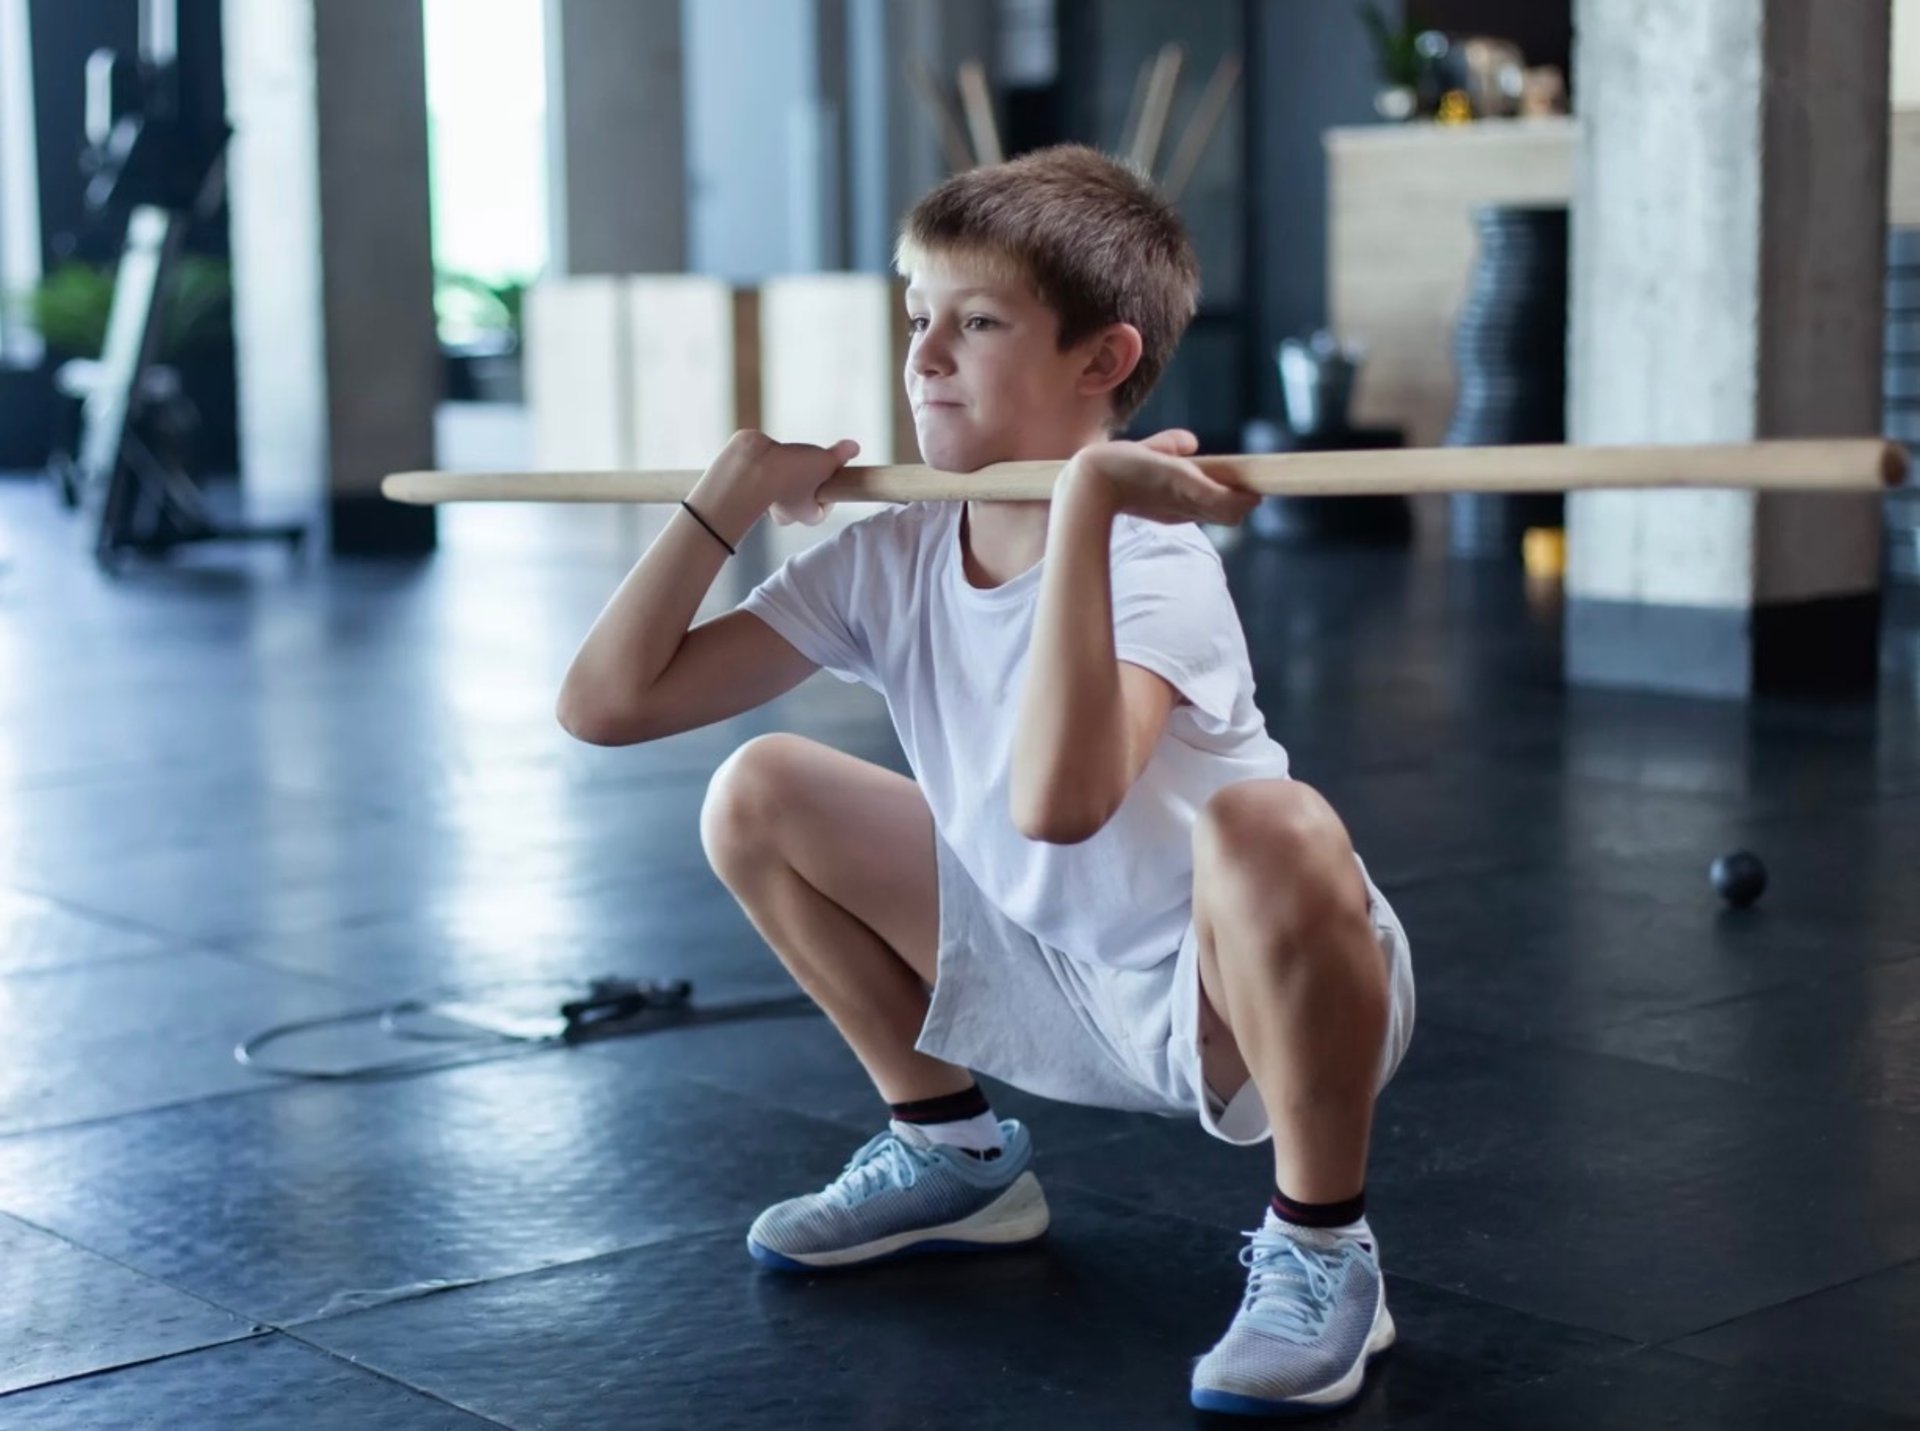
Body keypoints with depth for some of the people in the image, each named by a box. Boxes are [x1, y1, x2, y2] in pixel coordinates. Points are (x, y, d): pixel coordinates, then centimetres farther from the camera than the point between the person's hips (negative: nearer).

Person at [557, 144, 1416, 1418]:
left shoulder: (1153, 558, -26)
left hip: (1254, 1000, -6)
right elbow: (606, 703, -9)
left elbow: (1055, 802, -47)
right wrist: (736, 492, -8)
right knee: (759, 796, 4)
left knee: (1267, 827, -40)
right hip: (1066, 990, 7)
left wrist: (1086, 497, -43)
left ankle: (1322, 1250, -14)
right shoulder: (888, 564, -7)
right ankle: (953, 1152, 19)